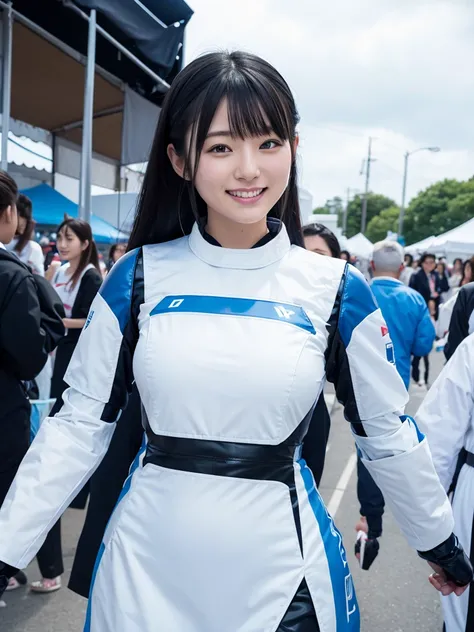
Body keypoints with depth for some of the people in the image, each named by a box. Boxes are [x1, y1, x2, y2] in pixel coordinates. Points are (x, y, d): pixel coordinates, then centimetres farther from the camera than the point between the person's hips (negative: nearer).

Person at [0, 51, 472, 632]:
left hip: (280, 567, 0)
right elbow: (78, 424, -1)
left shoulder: (337, 290, -7)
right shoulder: (139, 276, -6)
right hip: (146, 562, 1)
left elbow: (386, 433, 4)